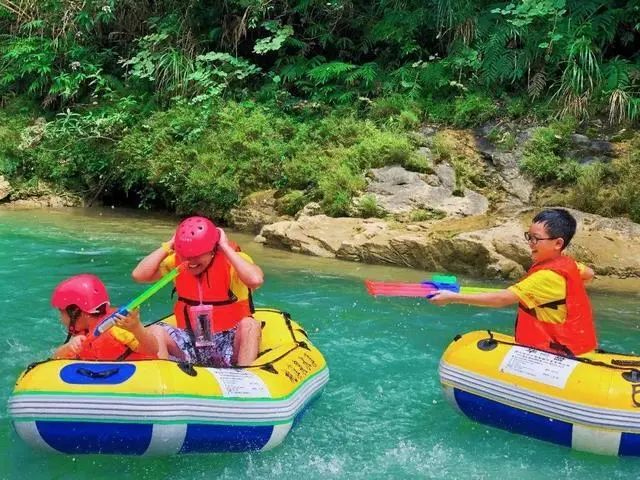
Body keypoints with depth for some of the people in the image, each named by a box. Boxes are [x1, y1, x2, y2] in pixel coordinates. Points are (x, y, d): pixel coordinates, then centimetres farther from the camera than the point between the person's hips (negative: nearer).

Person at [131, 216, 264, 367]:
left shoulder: (233, 259, -12)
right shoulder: (177, 260, 0)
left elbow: (256, 280, -34)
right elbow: (138, 275, -9)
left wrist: (225, 247, -24)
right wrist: (168, 246, -11)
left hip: (230, 342, -3)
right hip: (191, 341, 4)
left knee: (250, 325, -33)